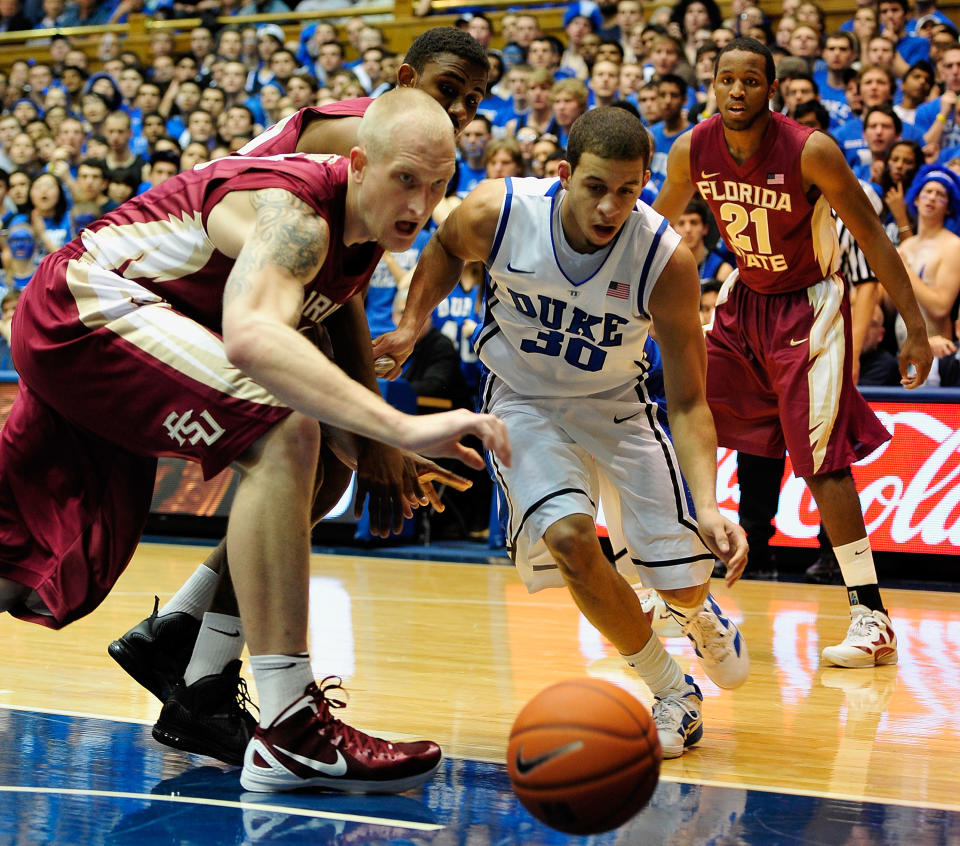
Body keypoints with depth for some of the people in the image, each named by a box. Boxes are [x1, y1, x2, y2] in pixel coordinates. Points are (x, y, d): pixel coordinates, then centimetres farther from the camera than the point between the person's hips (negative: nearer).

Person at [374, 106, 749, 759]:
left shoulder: (668, 260, -28)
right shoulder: (496, 214, -26)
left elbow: (688, 403, -23)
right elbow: (446, 248, 2)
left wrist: (708, 506, -36)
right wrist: (412, 325, -1)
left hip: (616, 406, 0)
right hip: (524, 402, 0)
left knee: (683, 576, -1)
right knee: (568, 537, -26)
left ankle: (698, 612, 43)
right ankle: (673, 692, -4)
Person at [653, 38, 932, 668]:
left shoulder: (811, 151, -25)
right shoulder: (693, 151, -11)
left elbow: (873, 236, -16)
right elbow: (659, 224, 8)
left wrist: (917, 329, -18)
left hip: (808, 304, -5)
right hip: (745, 297, 6)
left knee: (821, 460, -12)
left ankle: (872, 617, -7)